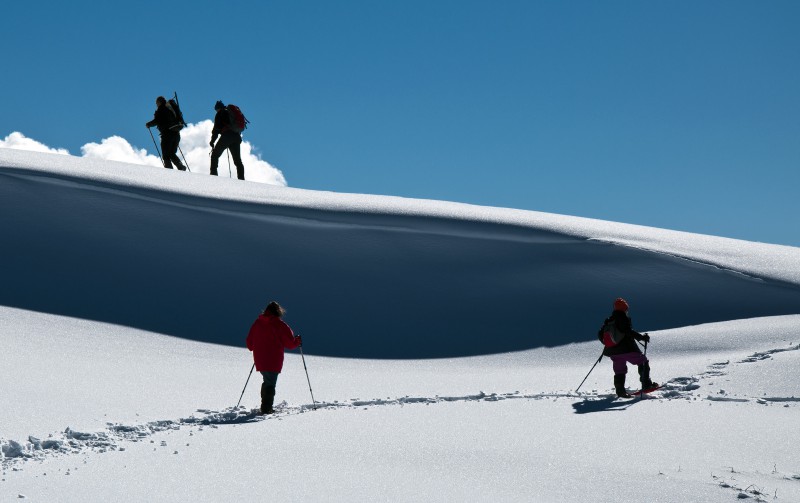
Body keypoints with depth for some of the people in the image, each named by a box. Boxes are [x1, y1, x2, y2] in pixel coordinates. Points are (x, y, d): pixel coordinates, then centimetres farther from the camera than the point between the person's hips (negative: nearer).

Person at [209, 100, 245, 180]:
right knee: (238, 160, 9)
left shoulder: (220, 114, 10)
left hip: (227, 135, -6)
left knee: (215, 155, 3)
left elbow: (216, 128, 3)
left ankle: (213, 174, -11)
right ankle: (241, 178, -2)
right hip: (237, 137, 6)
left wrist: (212, 141, 7)